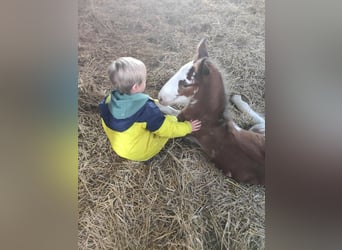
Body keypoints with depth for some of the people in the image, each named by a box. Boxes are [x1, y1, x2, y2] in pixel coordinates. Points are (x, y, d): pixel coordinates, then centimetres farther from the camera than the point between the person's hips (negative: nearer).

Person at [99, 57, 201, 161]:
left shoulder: (108, 100, -15)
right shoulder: (145, 108, -34)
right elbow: (166, 129, -22)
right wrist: (187, 127, -6)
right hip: (140, 152, -6)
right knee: (171, 119, 4)